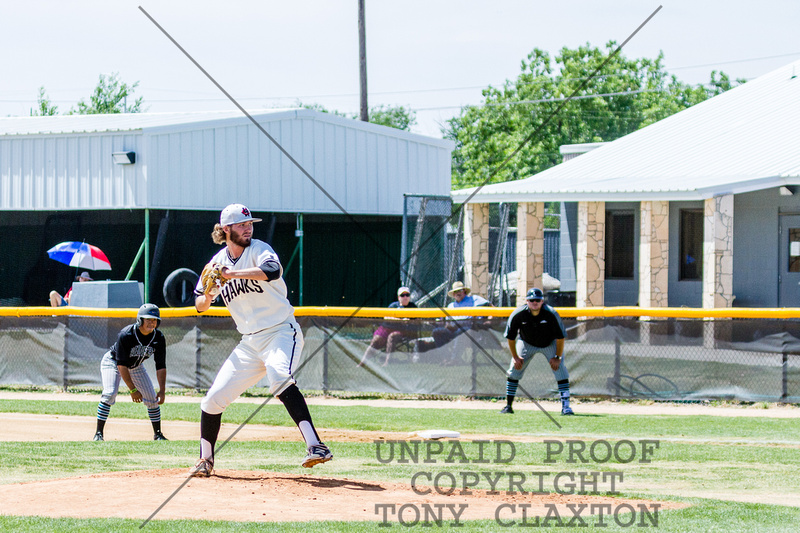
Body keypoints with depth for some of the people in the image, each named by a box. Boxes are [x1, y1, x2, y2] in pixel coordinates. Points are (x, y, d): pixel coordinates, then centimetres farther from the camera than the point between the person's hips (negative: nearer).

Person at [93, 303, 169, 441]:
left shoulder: (159, 338, -21)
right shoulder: (125, 335, -35)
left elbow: (161, 366, -17)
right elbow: (121, 365, -32)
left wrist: (162, 390, -26)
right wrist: (132, 389, -34)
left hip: (135, 366, 5)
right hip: (113, 362, -5)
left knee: (152, 398, -4)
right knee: (109, 393, -26)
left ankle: (158, 434, 12)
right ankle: (99, 433, -19)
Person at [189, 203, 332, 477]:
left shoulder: (258, 249, -8)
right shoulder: (217, 262, 7)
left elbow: (272, 270, -32)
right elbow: (200, 306, 13)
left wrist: (232, 274, -36)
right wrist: (207, 296, -10)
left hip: (281, 332, -6)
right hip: (250, 342, 6)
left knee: (280, 377, -34)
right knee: (214, 398, 2)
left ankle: (316, 446, -44)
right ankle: (205, 460, 24)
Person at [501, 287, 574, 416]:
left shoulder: (551, 314, -31)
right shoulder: (518, 315, -27)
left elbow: (560, 337, -20)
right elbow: (510, 337, -12)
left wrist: (557, 357, -19)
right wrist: (515, 357, -11)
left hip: (550, 344, -1)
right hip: (527, 343, 1)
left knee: (560, 370, -16)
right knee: (514, 370, -7)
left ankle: (565, 406, -14)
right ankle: (508, 406, 3)